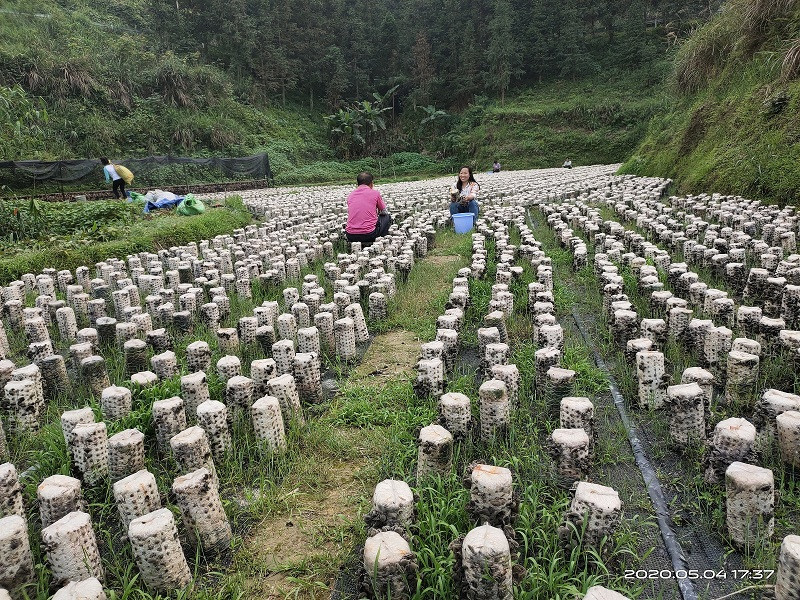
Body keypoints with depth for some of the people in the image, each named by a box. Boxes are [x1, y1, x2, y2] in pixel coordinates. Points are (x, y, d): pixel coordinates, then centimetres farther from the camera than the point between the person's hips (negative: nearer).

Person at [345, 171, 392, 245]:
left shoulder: (351, 195, 12)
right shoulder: (375, 193, 2)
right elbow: (384, 211, 16)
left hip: (350, 236, 4)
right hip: (369, 234, -4)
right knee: (387, 217, 21)